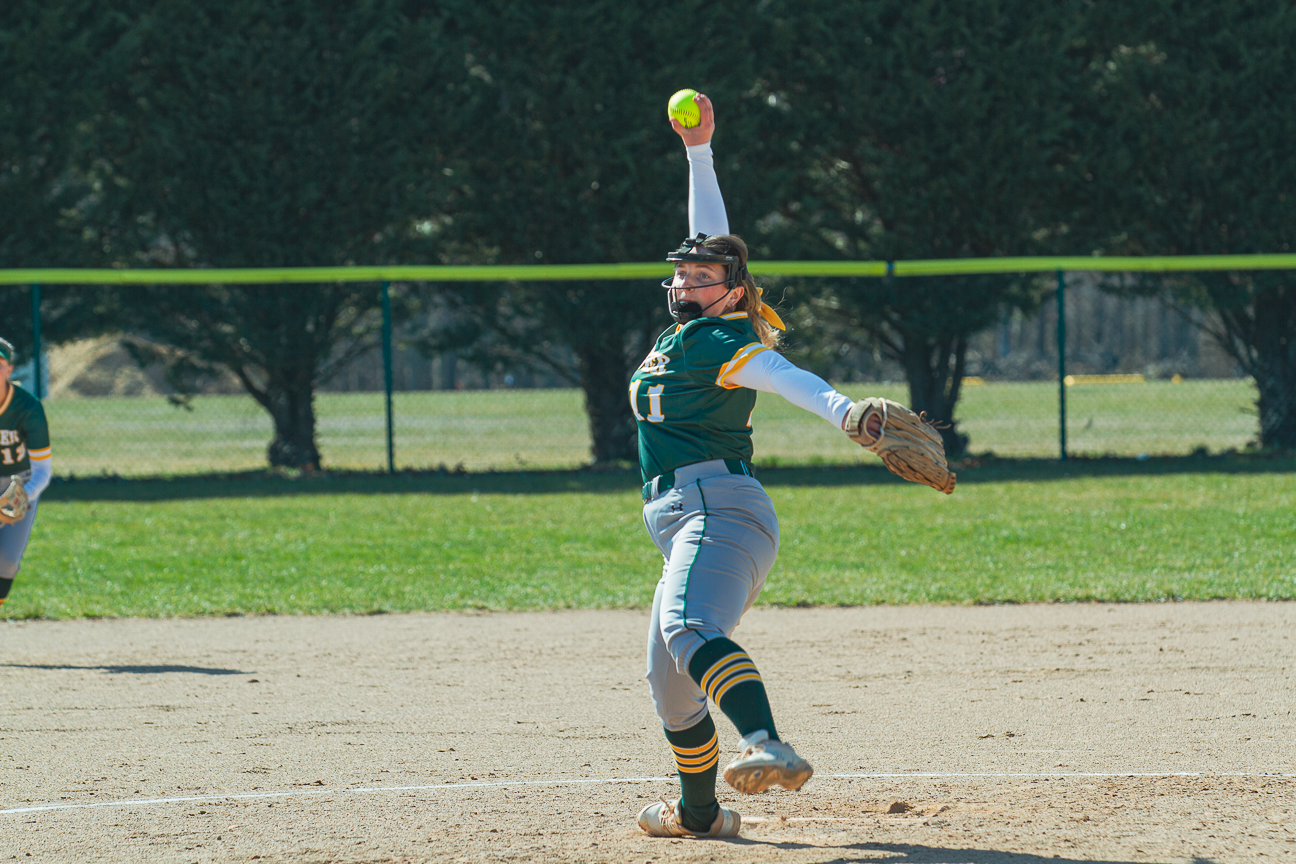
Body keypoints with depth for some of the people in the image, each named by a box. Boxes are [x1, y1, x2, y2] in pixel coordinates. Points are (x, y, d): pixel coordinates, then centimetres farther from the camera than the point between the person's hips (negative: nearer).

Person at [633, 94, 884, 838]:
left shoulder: (720, 343, -5)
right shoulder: (688, 333, 19)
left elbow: (785, 377, -24)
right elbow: (712, 236, 28)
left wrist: (846, 414, -42)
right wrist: (698, 151, 28)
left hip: (721, 508, -10)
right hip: (687, 523, 10)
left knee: (690, 630, -35)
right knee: (669, 681, 18)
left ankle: (770, 748, -58)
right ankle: (699, 813, 32)